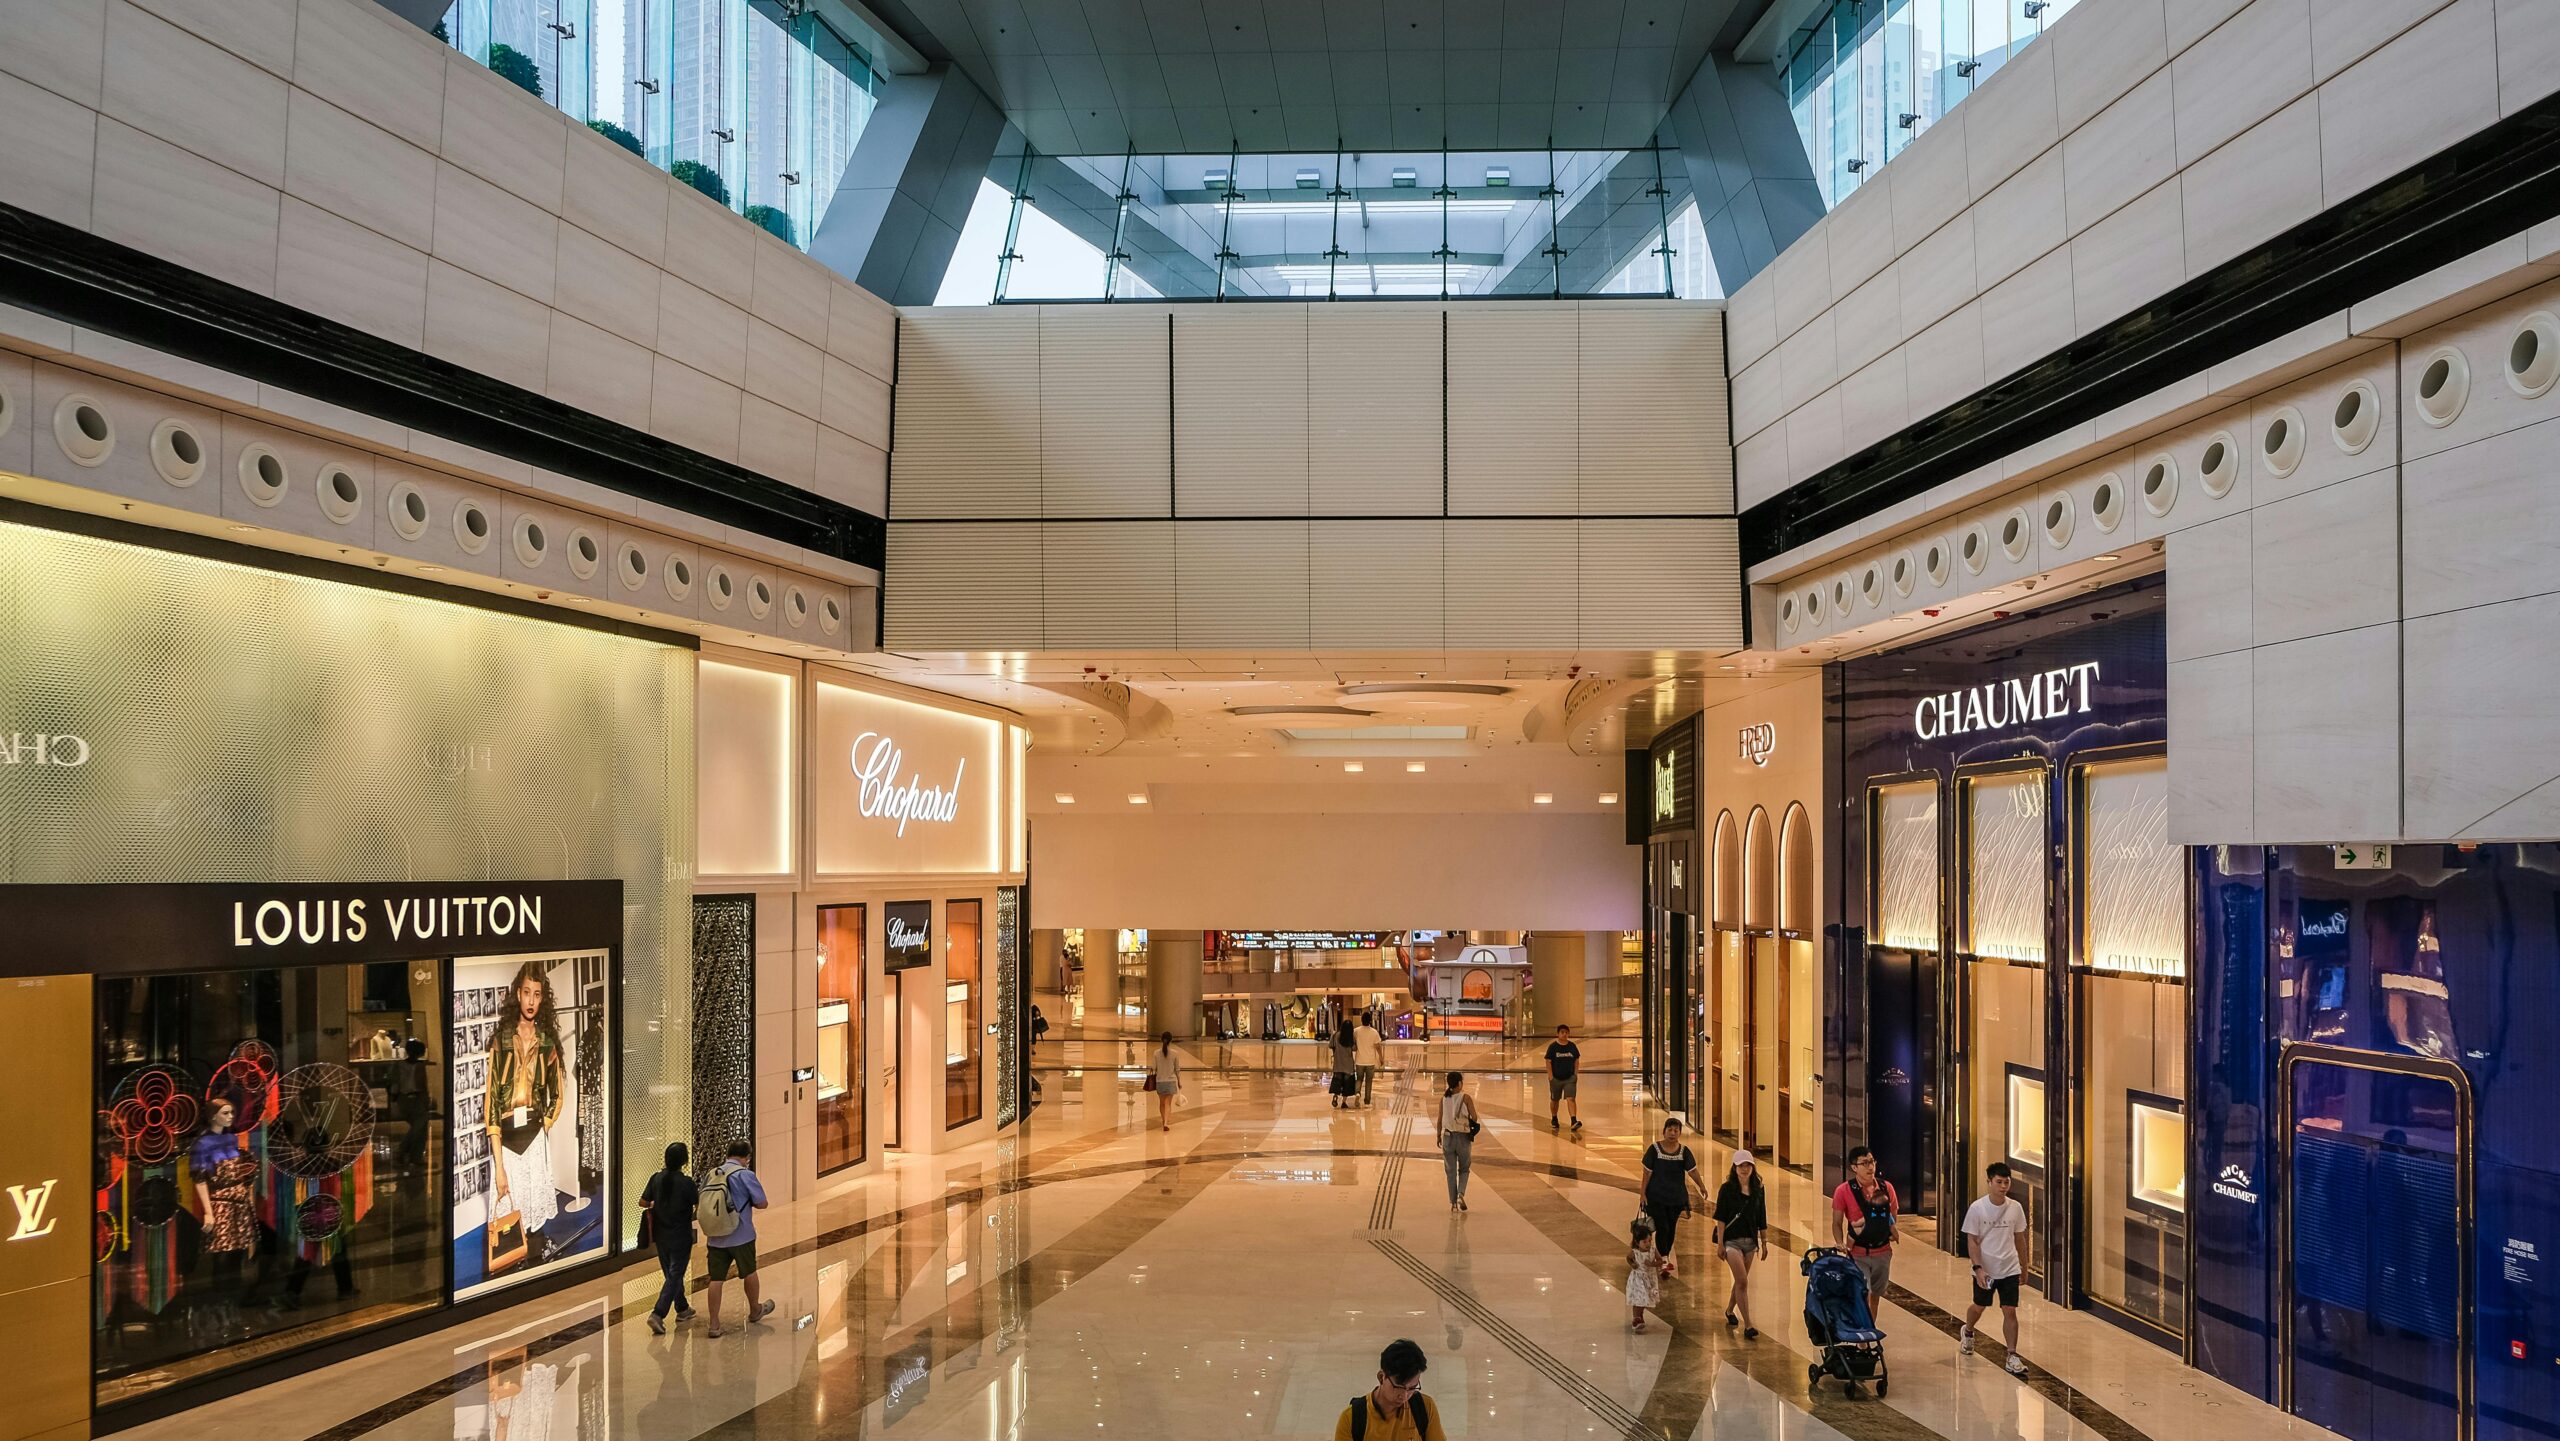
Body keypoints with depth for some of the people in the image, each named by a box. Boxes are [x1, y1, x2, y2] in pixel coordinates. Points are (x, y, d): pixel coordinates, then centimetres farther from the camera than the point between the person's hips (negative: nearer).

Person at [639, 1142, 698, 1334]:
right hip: (681, 1237, -5)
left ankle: (682, 1309, 33)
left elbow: (643, 1202, 1)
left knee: (671, 1273, 20)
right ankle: (658, 1314, -12)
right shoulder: (686, 1182, -18)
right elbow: (699, 1205, -10)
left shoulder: (656, 1178, -5)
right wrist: (700, 1193, 9)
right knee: (674, 1276, 0)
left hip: (661, 1236, 5)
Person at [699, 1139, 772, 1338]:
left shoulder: (711, 1175, 4)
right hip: (740, 1236, -3)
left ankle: (714, 1325, 4)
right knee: (749, 1273, 18)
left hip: (715, 1237, 4)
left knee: (716, 1279, 5)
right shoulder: (745, 1175, -12)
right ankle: (755, 1311, 37)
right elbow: (761, 1203, -9)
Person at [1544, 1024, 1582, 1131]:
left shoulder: (1572, 1046, 2)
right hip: (1556, 1078, -1)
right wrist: (1551, 1077, -12)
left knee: (1571, 1099, -14)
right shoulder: (1553, 1046, -6)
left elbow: (1576, 1061, 11)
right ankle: (1554, 1120, 34)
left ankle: (1574, 1121, -23)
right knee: (1554, 1100, 14)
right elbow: (1548, 1062, -6)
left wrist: (1575, 1074, 2)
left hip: (1570, 1078, 1)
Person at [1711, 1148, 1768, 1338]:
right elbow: (1721, 1217, -8)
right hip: (1732, 1240, -5)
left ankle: (1729, 1311, 39)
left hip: (1750, 1241, 5)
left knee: (1740, 1281, 15)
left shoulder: (1759, 1190, 5)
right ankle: (1748, 1326, -10)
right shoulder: (1727, 1189, -7)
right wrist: (1720, 1243, -12)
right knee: (1743, 1282, -11)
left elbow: (1762, 1220, 11)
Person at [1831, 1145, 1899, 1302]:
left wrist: (1893, 1232, -3)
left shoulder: (1886, 1187, 0)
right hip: (1858, 1254, -4)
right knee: (1862, 1295, -15)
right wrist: (1840, 1244, -19)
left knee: (1876, 1294, 17)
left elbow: (1894, 1215, 15)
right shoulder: (1844, 1191, -10)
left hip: (1882, 1252, 4)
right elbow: (1837, 1223, -4)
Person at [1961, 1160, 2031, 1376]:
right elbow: (1972, 1241, -11)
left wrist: (2024, 1265, 14)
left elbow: (2020, 1238, 9)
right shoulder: (1977, 1209, -13)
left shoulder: (2015, 1208, -4)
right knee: (1979, 1306, 18)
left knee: (2010, 1311, -6)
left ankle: (2012, 1358, -1)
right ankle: (1967, 1332, 48)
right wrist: (1978, 1268, -20)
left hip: (2010, 1269, 1)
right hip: (1984, 1270, -1)